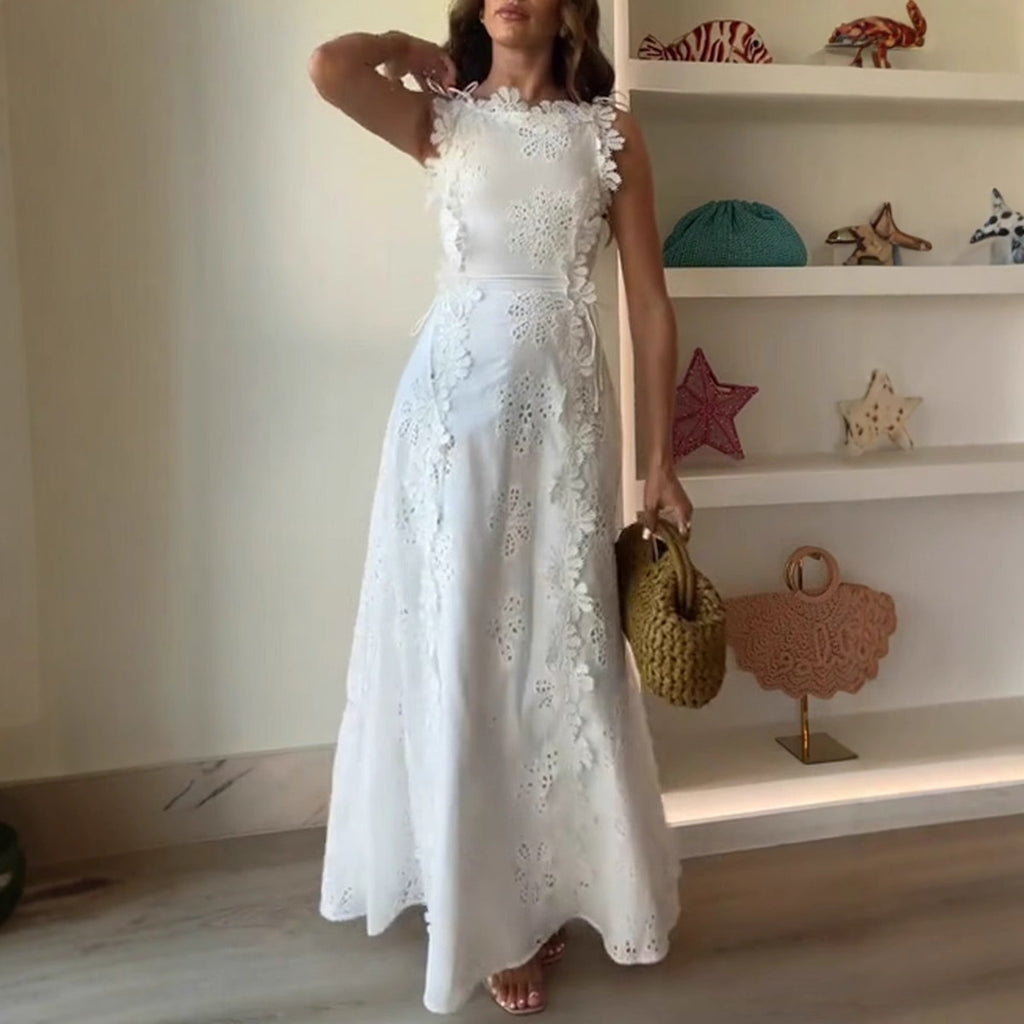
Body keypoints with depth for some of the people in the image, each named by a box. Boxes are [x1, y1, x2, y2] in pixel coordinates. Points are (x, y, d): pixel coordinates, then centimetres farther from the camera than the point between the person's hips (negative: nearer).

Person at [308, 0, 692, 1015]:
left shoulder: (610, 133, 7)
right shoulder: (442, 121, 8)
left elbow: (650, 303, 3)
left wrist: (662, 459, -1)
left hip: (561, 405, 0)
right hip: (453, 399, 0)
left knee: (557, 647, 5)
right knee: (457, 647, 3)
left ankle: (546, 888, 26)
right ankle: (490, 906, 21)